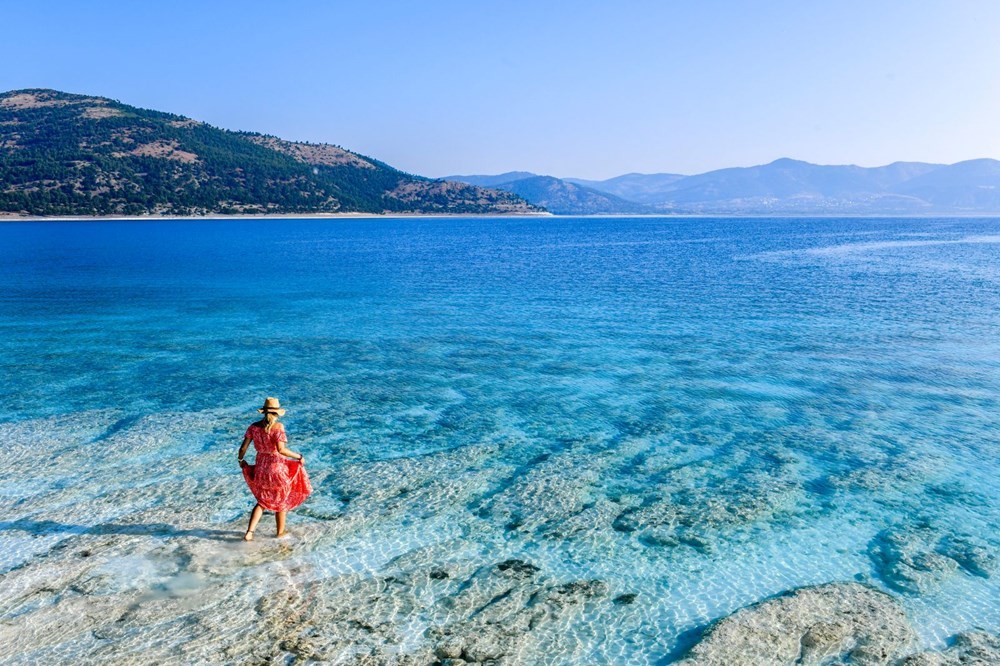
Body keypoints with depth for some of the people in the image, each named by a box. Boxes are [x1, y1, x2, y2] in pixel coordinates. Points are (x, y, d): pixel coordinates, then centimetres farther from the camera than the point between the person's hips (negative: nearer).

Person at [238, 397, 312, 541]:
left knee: (262, 501, 23)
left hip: (260, 468, 4)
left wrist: (240, 459, 17)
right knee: (281, 501, 18)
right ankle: (280, 532, 32)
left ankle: (249, 532, 11)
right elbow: (281, 450, -27)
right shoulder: (278, 427, -18)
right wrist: (299, 457, -16)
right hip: (277, 468, -4)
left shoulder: (254, 426, -4)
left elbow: (243, 447, -2)